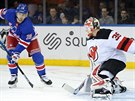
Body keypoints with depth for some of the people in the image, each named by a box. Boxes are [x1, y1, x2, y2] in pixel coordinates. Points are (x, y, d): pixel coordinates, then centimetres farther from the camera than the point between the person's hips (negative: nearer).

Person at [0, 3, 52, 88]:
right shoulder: (10, 14, -31)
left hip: (28, 37, -3)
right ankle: (14, 76, 0)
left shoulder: (28, 25, -40)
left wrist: (17, 52, -39)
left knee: (37, 56, -8)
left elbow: (24, 41, -35)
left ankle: (43, 75, 12)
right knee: (10, 55, -14)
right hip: (14, 35, 3)